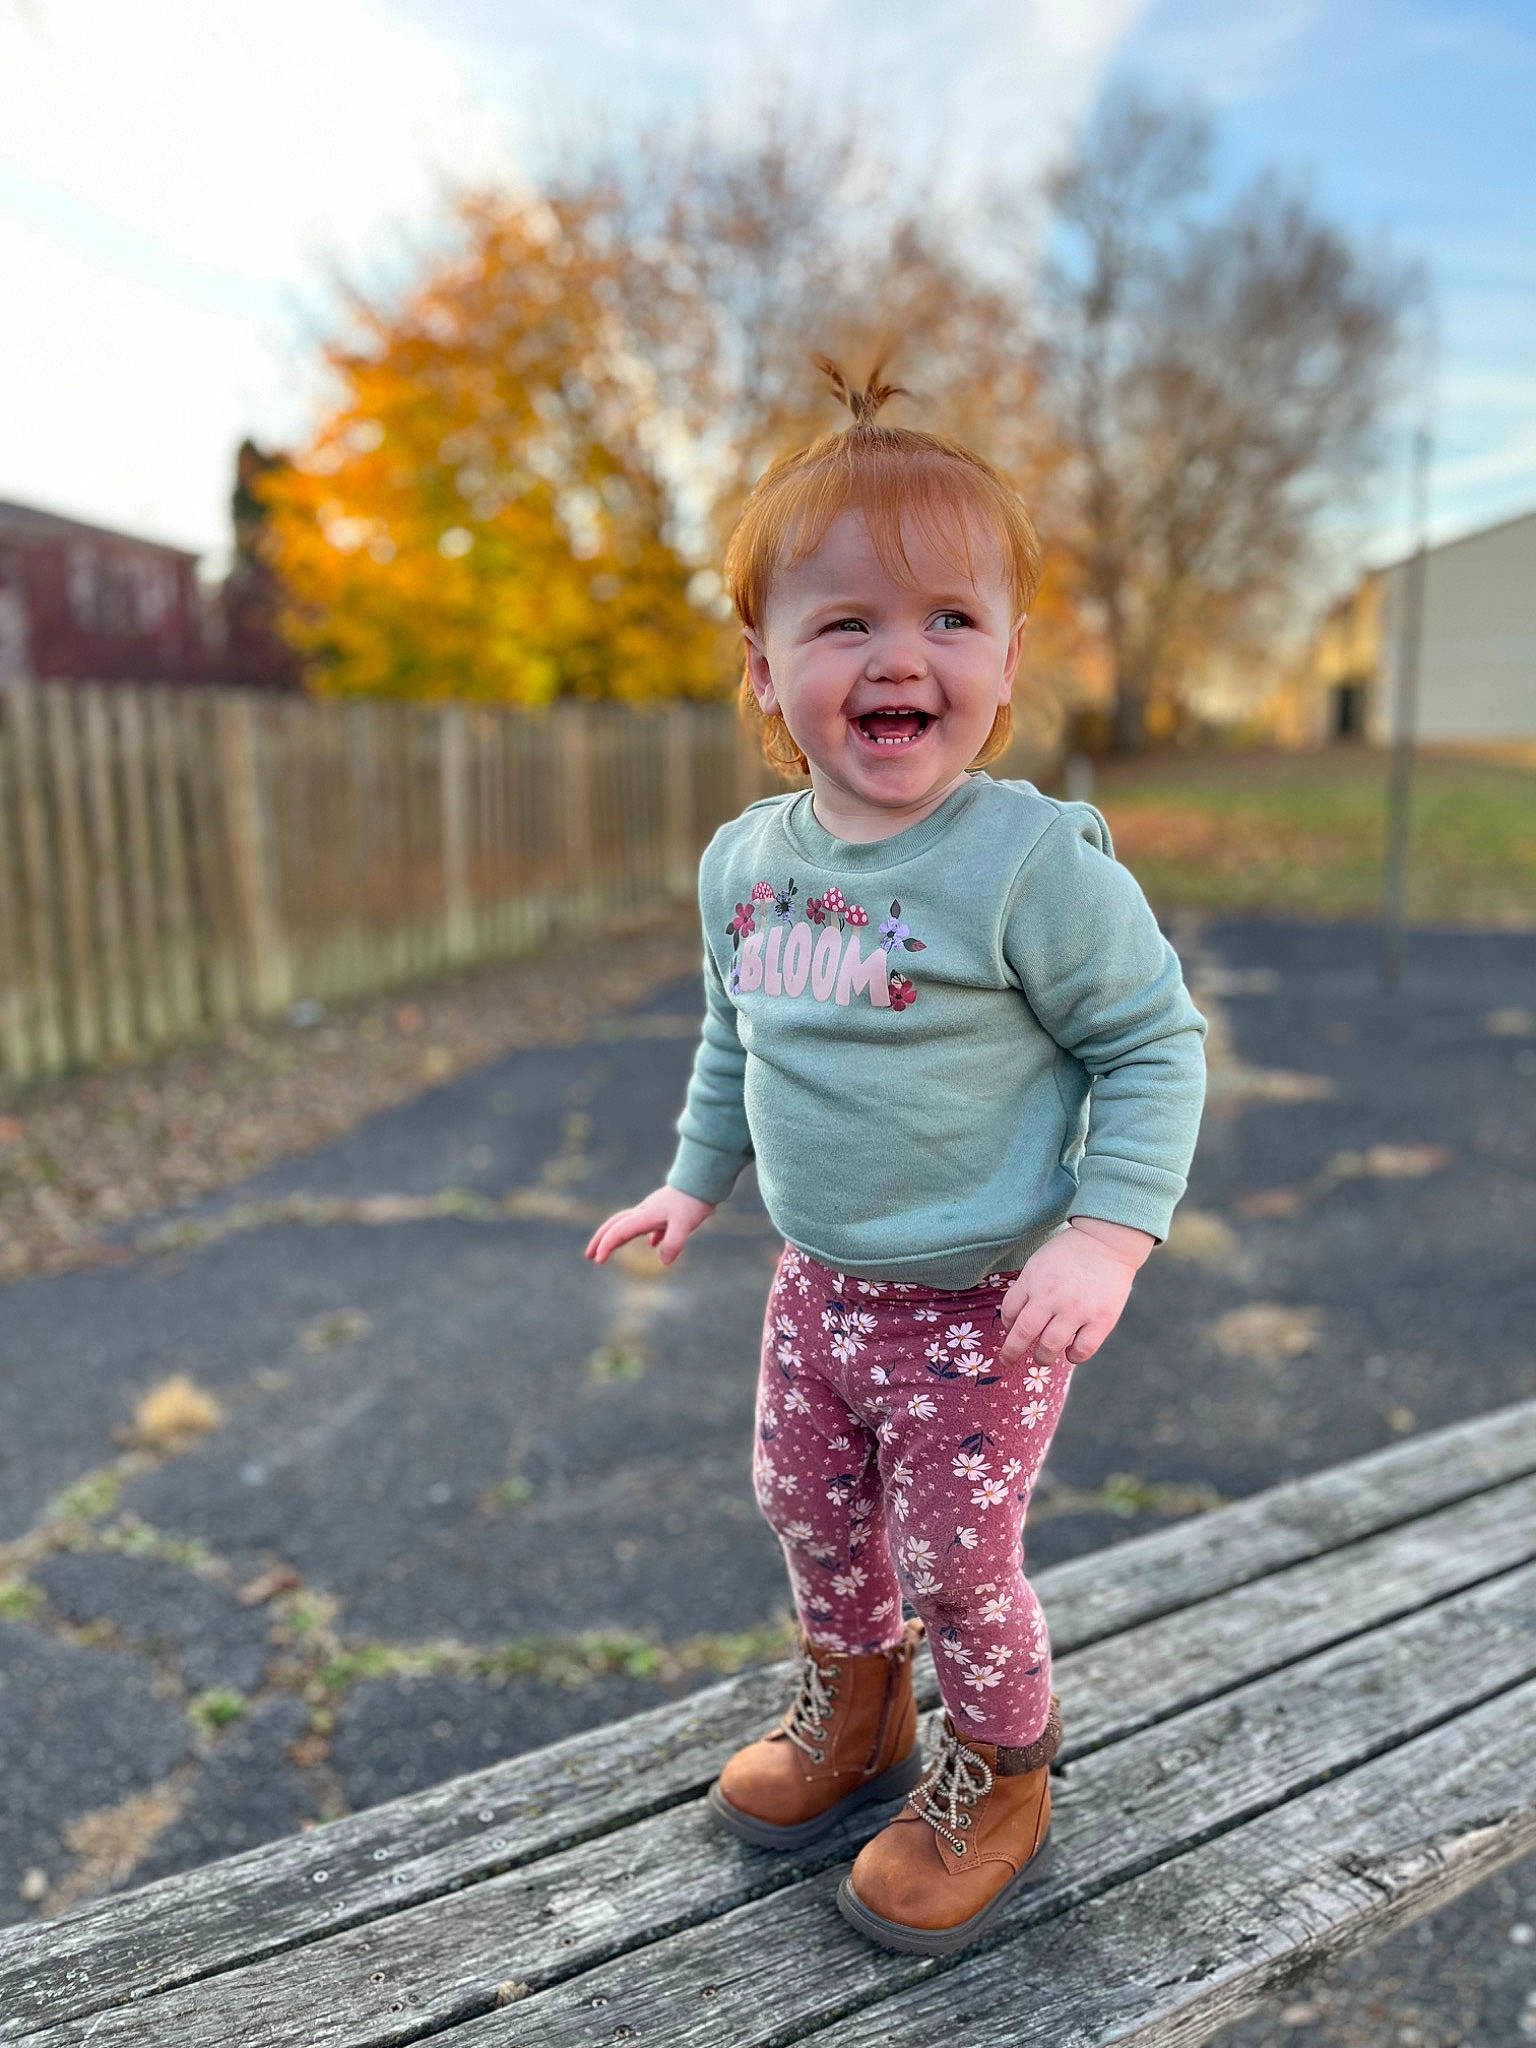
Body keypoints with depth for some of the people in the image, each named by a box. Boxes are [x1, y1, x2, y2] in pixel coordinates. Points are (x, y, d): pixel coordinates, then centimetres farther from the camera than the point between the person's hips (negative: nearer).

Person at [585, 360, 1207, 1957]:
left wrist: (1110, 1228, -21)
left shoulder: (1033, 861, -21)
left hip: (983, 1303, -6)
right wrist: (695, 1177, 17)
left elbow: (1154, 1041, -13)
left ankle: (997, 1782, 39)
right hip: (818, 1285, 6)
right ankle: (854, 1715, 50)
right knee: (811, 1513, 21)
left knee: (958, 1560, 9)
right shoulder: (743, 864, -2)